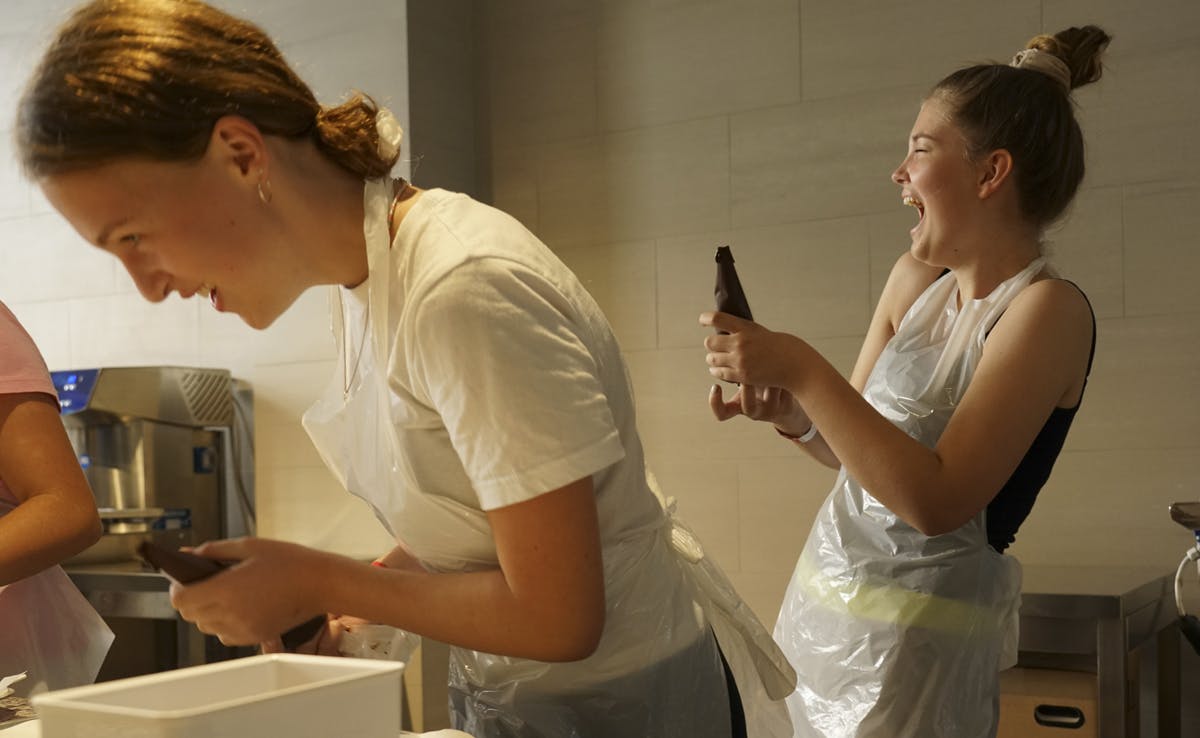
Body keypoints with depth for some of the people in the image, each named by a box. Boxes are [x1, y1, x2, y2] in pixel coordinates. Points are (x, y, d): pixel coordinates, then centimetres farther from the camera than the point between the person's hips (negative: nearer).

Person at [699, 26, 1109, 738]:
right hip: (826, 593, 6)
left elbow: (936, 501, -25)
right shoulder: (915, 280, 4)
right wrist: (794, 414, -9)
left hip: (919, 632, -6)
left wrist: (805, 370, -26)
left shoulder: (1048, 308, -17)